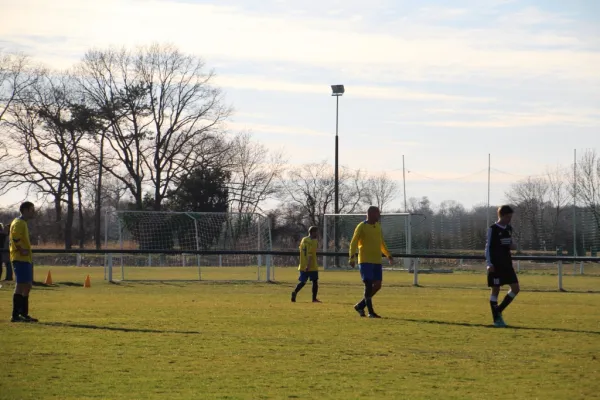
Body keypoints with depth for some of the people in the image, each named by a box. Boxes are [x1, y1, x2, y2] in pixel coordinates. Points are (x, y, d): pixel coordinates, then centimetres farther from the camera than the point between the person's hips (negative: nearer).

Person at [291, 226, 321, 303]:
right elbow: (310, 255, -20)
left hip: (303, 266, 6)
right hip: (312, 266, -6)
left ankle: (295, 292, -17)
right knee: (315, 281, 7)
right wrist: (308, 265, -24)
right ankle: (314, 298, 7)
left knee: (302, 282, 8)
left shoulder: (303, 240, 10)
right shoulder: (313, 241, -12)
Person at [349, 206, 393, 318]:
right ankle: (371, 312, -6)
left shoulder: (378, 226, 15)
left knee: (377, 285, 2)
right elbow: (353, 243, -10)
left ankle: (360, 306, 16)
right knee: (369, 286, -10)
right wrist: (352, 257, -21)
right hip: (365, 261, -7)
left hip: (377, 261, 7)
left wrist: (389, 256, 24)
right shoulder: (362, 227, -5)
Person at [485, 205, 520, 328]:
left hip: (507, 264, 7)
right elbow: (488, 247, -10)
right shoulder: (493, 229, -9)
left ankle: (498, 311, 14)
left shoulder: (509, 229, 11)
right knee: (495, 290, -3)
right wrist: (489, 264, -17)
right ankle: (496, 319, 4)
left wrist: (513, 245, -2)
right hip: (496, 265, -7)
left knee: (515, 288, 1)